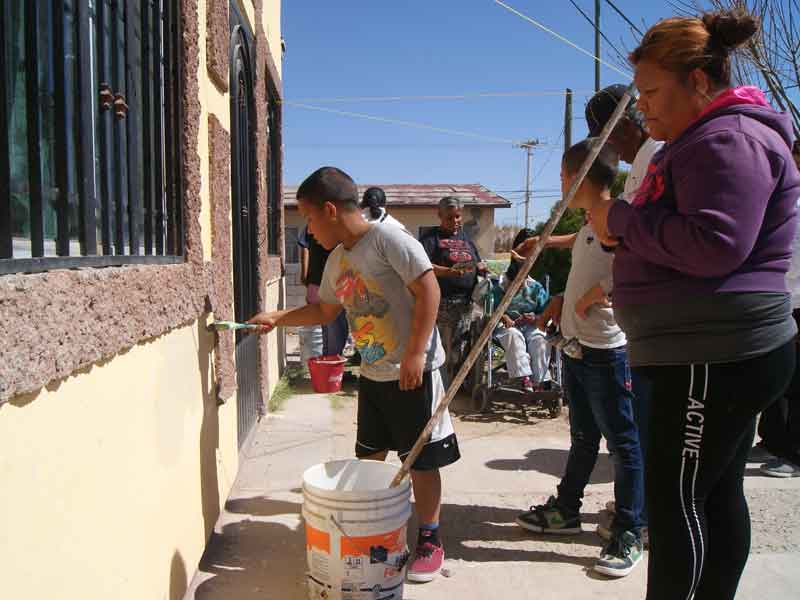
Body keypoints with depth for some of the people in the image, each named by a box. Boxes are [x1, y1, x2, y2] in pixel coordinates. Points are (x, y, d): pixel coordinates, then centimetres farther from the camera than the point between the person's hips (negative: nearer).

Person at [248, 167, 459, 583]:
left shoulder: (388, 239, -15)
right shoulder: (337, 260, 10)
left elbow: (428, 291, -19)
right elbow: (325, 310, 24)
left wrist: (415, 353, -21)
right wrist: (277, 318, 18)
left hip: (413, 371, -8)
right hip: (372, 373, 8)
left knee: (421, 459, 4)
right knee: (368, 458, 16)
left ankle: (430, 540, 22)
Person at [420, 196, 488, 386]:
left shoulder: (465, 237, 20)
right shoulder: (431, 237, -1)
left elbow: (477, 262, 27)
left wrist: (481, 267, 2)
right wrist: (448, 271, -29)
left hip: (465, 301, 6)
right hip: (442, 302, -6)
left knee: (457, 349, 11)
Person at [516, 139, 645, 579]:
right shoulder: (588, 228, 14)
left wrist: (592, 297, -16)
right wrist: (562, 300, 10)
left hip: (608, 353, -10)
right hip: (577, 348, 10)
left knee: (623, 442, 3)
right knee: (582, 437, 21)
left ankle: (629, 535, 15)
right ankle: (565, 509, 34)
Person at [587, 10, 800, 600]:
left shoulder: (728, 140, -13)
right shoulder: (707, 141, 21)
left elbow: (714, 245, -26)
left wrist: (620, 220, -16)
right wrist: (626, 231, 9)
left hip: (713, 359, -11)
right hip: (715, 354, 11)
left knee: (674, 500, -5)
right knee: (717, 493, 18)